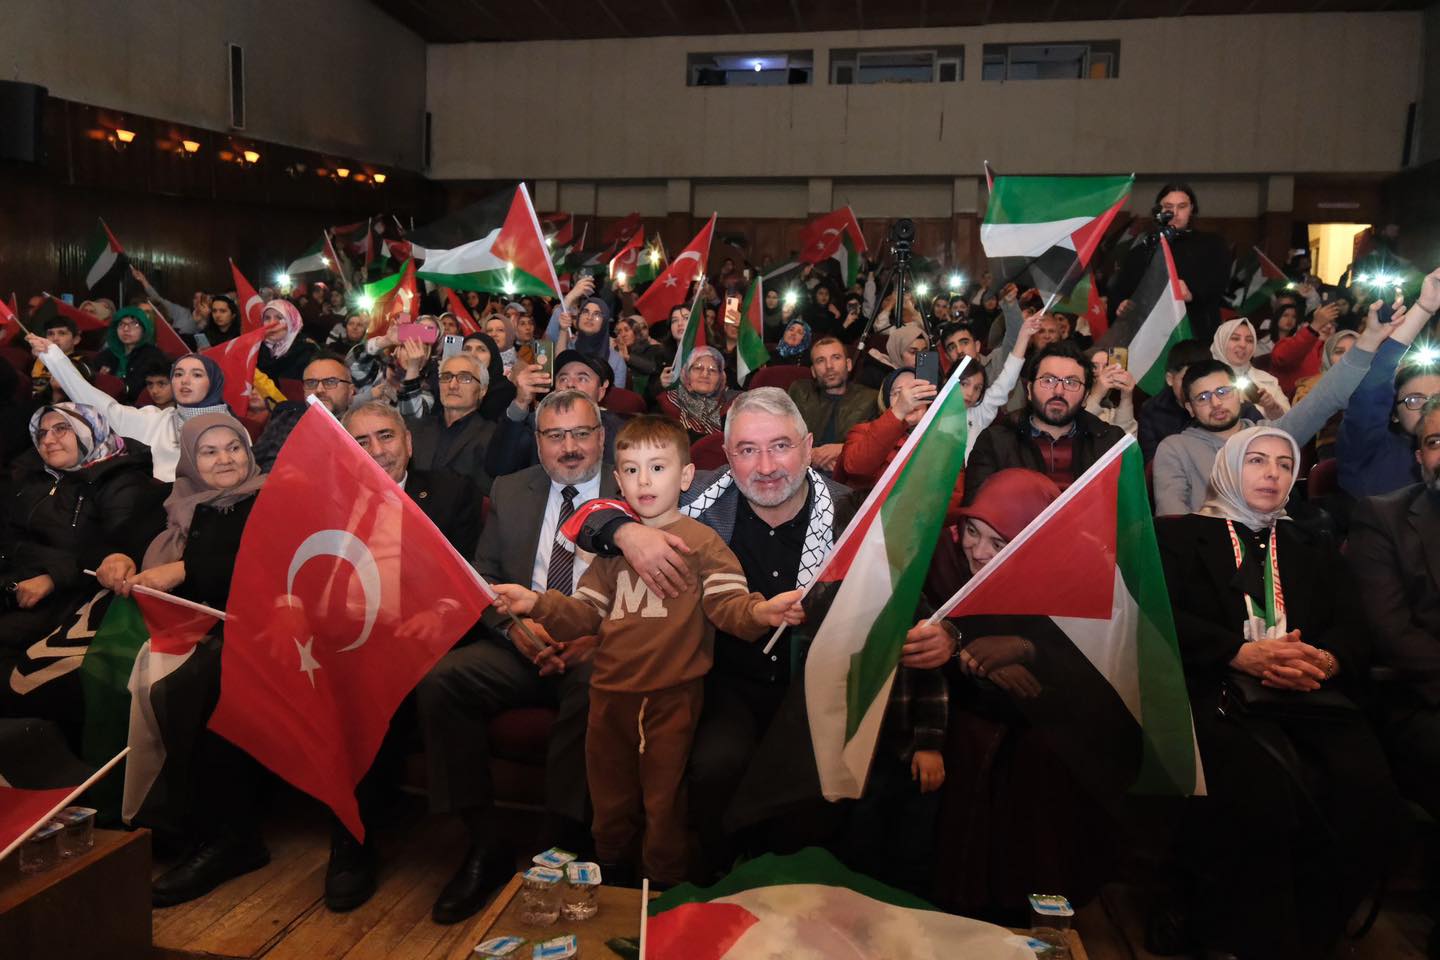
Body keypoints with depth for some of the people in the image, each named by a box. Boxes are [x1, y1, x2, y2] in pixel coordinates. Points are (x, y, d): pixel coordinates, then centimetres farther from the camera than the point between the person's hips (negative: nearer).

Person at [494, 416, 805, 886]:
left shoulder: (702, 542, -4)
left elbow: (729, 604, -13)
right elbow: (585, 612, 10)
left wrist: (761, 611, -34)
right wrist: (536, 603, -6)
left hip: (673, 693, -5)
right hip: (612, 689, 5)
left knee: (665, 798, 6)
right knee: (609, 793, 20)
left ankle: (665, 886, 27)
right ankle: (607, 874, 42)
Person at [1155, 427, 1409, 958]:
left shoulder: (1316, 549, 29)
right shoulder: (1180, 535, 15)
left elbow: (1354, 631, 15)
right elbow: (1165, 616, -1)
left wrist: (1327, 661, -9)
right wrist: (1241, 653, -15)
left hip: (1313, 697, 4)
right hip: (1219, 694, -4)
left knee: (1367, 791, -27)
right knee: (1266, 789, -34)